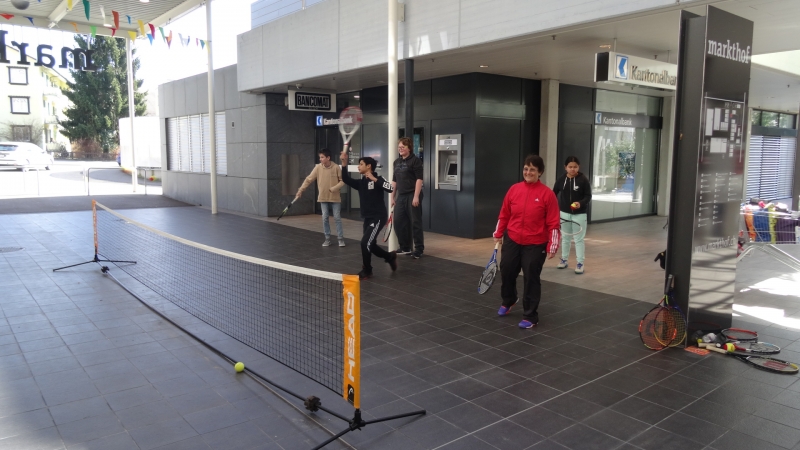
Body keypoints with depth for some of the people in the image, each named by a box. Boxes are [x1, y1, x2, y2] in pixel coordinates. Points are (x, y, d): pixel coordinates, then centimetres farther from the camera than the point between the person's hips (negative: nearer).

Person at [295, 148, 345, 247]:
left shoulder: (336, 167, -11)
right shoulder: (318, 167, -5)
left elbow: (342, 180, -5)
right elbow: (309, 179, -3)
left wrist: (334, 188, -18)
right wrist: (300, 190, -6)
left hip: (335, 198, -2)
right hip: (323, 198, 2)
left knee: (337, 218, 2)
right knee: (325, 218, 6)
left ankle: (341, 239, 10)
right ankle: (327, 239, 16)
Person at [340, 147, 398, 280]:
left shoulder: (378, 179, -10)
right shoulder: (361, 183, 8)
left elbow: (390, 188, -27)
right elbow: (346, 179, -3)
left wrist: (374, 179, -25)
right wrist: (344, 163, -11)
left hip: (378, 217, -8)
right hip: (367, 218, 8)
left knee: (365, 242, -16)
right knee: (370, 245, 14)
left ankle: (366, 271, 3)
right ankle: (390, 256, 40)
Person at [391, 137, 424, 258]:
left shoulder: (415, 160, -6)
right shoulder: (397, 162, 16)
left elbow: (419, 179, -13)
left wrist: (416, 196, -19)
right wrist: (392, 196, 16)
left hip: (412, 196, -7)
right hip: (401, 196, 8)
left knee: (415, 222, -3)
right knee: (398, 221, 8)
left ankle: (419, 249, 6)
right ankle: (405, 248, 21)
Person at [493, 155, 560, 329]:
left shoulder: (547, 194, -9)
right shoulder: (514, 189, 2)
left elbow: (553, 223, -8)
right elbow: (504, 214, 10)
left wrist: (552, 246, -11)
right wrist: (498, 234, 11)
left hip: (535, 245, -4)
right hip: (512, 241, 4)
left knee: (531, 279, 2)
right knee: (506, 272, 15)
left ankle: (530, 317, 17)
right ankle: (508, 301, 45)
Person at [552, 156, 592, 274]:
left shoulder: (583, 180, -11)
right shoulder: (561, 179, -3)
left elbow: (588, 196, -8)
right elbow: (554, 193, 9)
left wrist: (581, 203, -27)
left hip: (579, 214, -3)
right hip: (564, 213, 3)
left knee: (579, 239, 1)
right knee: (565, 238, 16)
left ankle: (580, 263, 8)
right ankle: (564, 260, 29)